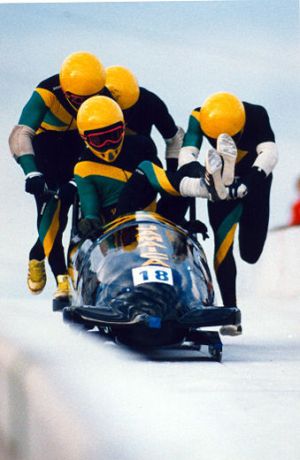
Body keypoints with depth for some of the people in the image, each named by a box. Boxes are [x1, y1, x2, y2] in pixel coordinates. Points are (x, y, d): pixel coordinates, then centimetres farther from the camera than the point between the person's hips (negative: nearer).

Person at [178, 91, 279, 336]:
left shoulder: (257, 114, -30)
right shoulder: (199, 118, -26)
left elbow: (269, 152, -44)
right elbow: (187, 153, -38)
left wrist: (248, 182, -60)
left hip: (253, 181, 0)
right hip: (220, 180, 0)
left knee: (250, 254, 2)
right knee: (222, 246, -14)